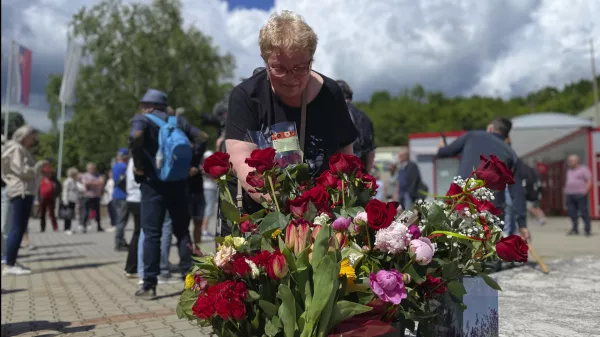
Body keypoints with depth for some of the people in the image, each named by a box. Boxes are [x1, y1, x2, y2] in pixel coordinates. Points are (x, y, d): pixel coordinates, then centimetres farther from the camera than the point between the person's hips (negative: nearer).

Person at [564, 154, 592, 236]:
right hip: (570, 195, 6)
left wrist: (585, 191, -16)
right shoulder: (569, 171, 19)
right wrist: (566, 192, 12)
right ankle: (575, 229, 8)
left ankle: (588, 230, -2)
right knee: (572, 213, 2)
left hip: (580, 195, -6)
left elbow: (589, 181, -6)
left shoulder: (584, 169, 0)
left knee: (584, 213, -6)